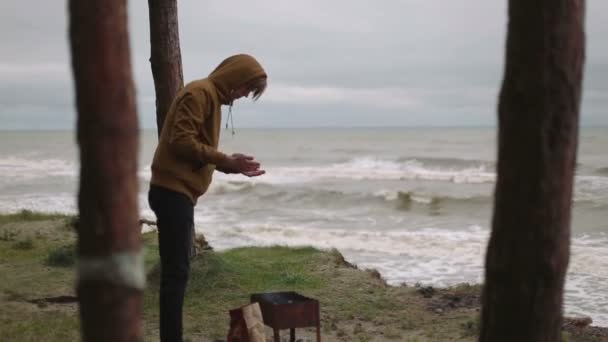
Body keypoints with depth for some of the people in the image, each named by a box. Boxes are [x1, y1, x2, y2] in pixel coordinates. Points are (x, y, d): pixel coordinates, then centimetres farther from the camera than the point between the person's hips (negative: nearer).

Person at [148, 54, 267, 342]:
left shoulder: (210, 97, 20)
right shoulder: (200, 93, -10)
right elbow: (181, 141, -19)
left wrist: (232, 165, 7)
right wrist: (225, 161, -15)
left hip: (177, 192, 10)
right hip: (174, 192, -10)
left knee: (176, 270, 11)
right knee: (176, 271, -9)